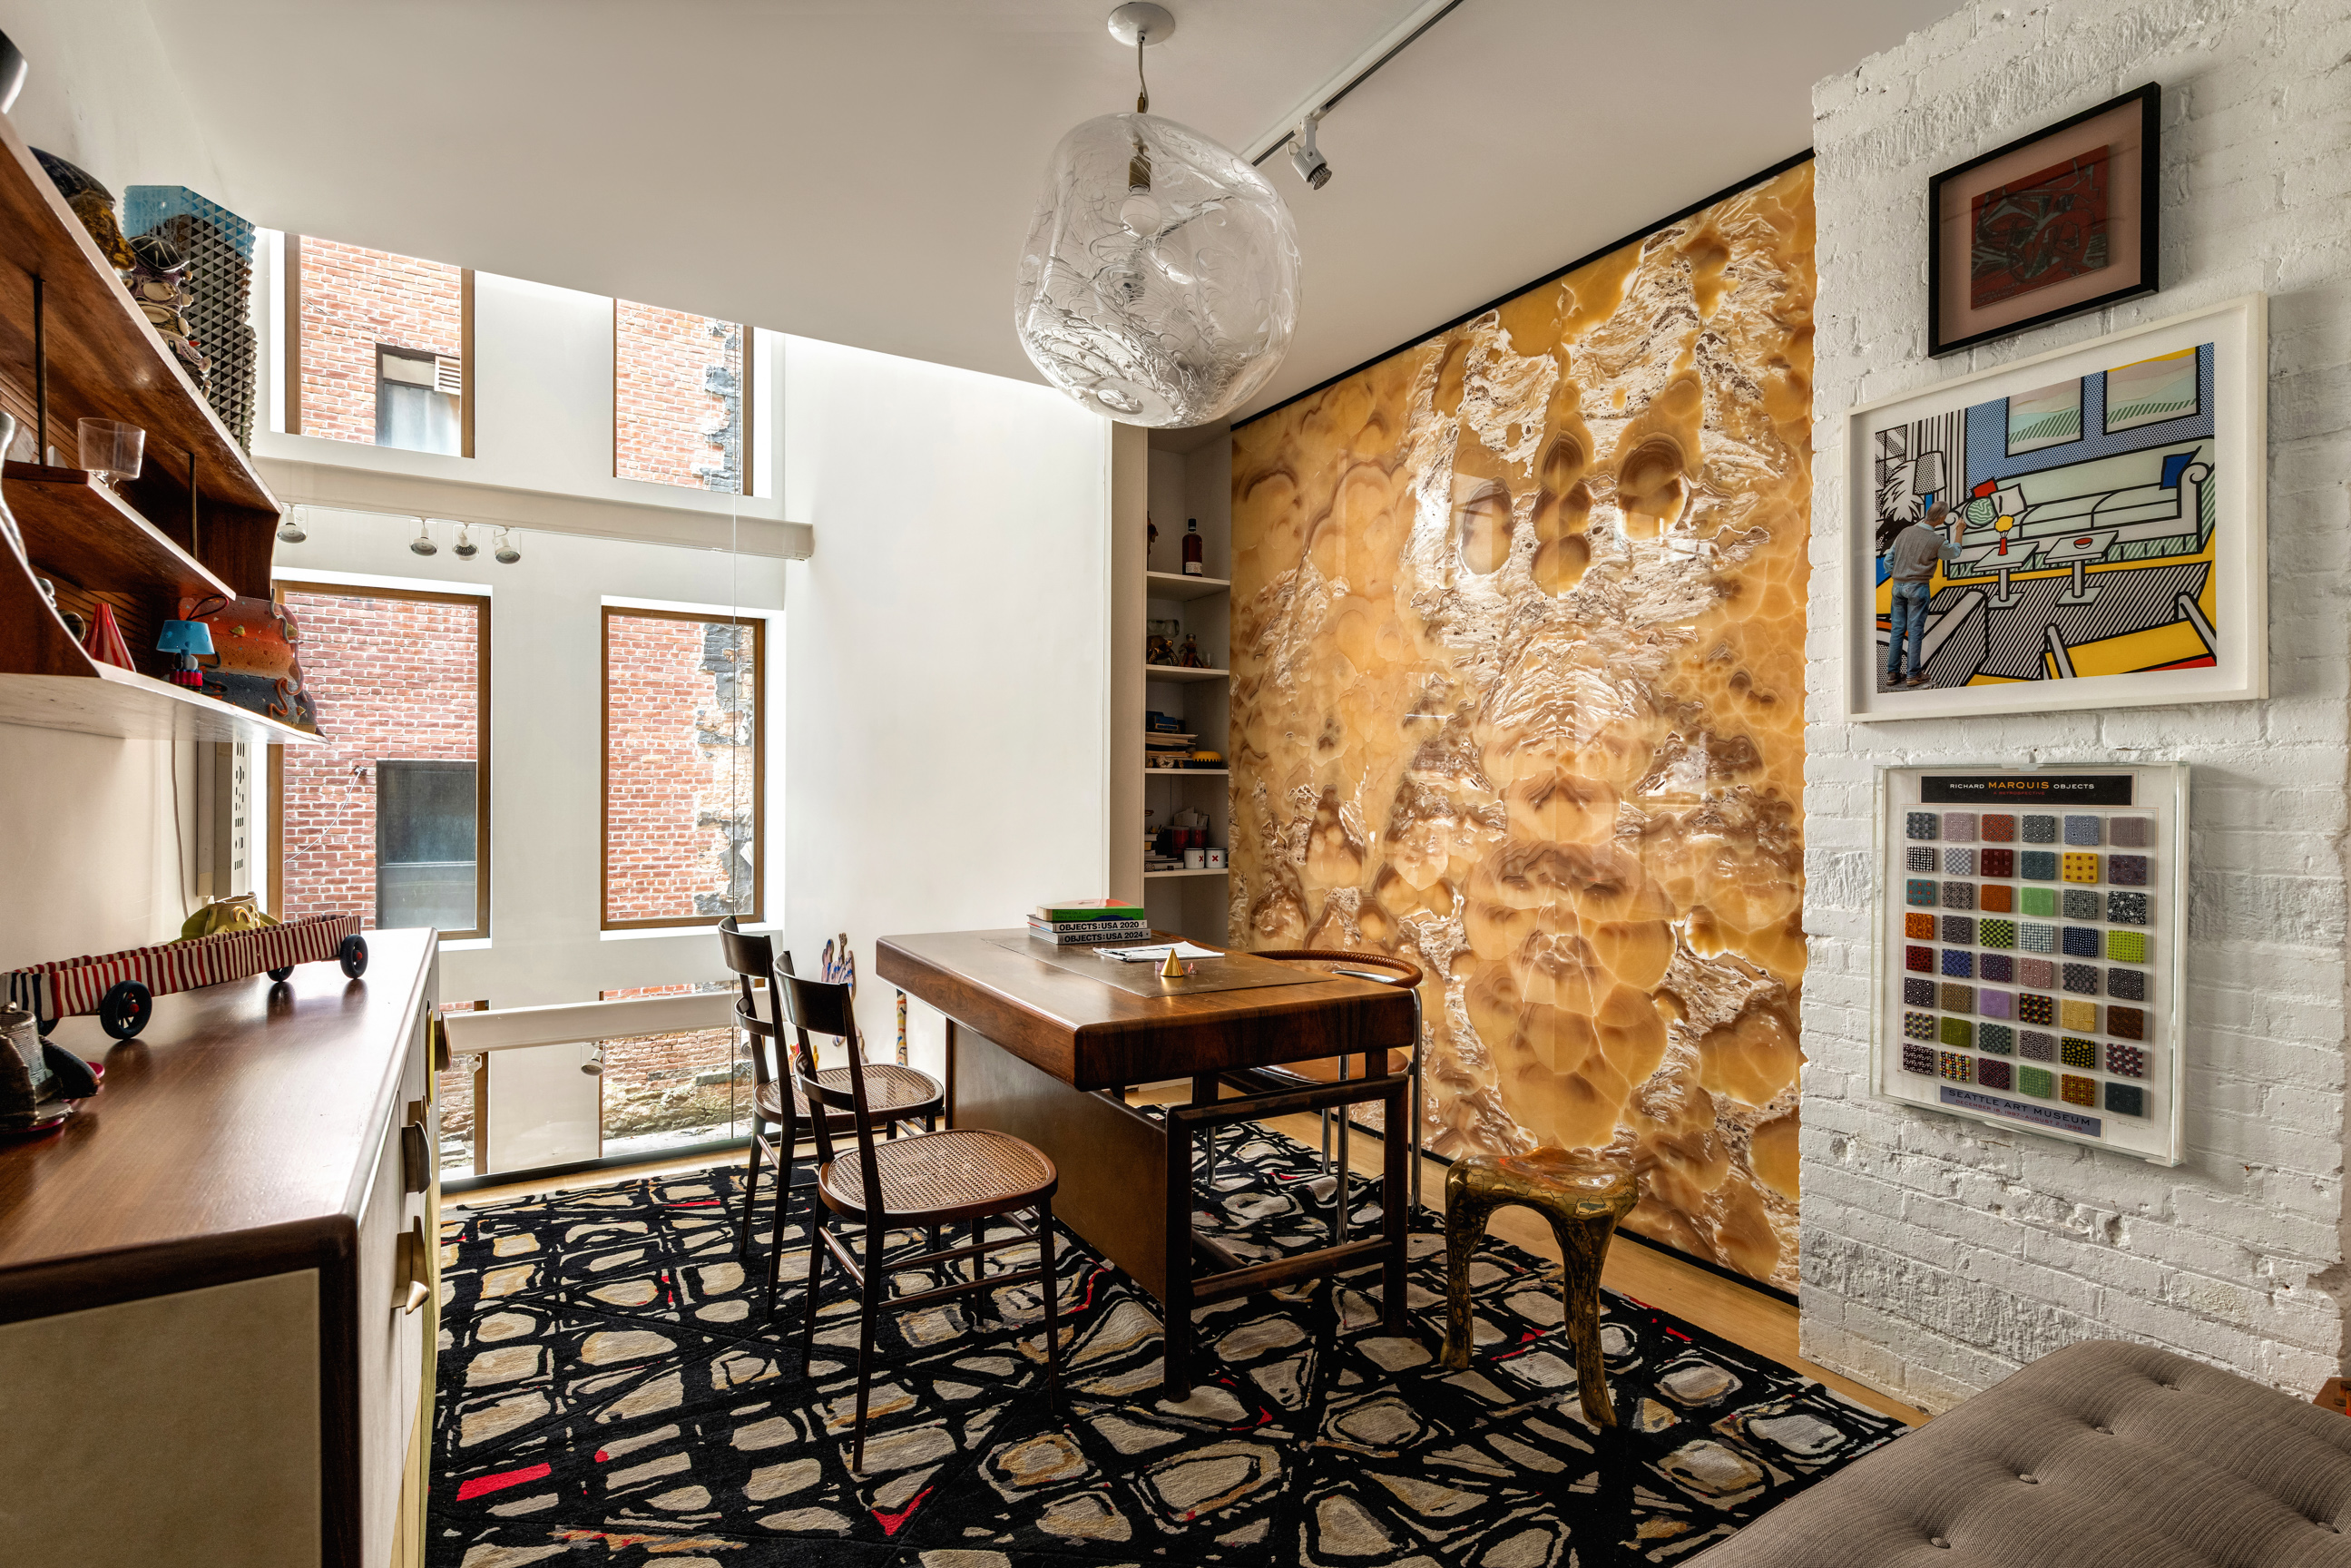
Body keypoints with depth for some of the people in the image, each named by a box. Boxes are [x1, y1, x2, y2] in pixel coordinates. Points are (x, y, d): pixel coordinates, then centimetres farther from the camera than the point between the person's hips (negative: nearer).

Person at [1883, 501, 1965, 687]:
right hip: (1917, 587, -4)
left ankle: (1892, 673, 9)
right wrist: (1959, 531, 25)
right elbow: (1954, 553, 12)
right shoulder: (1936, 540, -9)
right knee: (1915, 630, 0)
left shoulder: (1905, 532, 3)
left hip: (1898, 586, 4)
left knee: (1897, 628, 8)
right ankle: (1914, 674, 3)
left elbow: (1888, 559, 7)